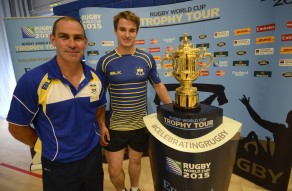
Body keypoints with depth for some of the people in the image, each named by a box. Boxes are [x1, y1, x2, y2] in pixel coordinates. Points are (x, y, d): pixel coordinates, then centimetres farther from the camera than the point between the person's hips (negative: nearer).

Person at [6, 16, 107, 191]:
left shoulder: (97, 78, -7)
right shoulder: (32, 81, -21)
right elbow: (17, 127, -9)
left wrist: (101, 127, 3)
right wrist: (48, 146, -1)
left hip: (93, 156, 4)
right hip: (58, 166, -3)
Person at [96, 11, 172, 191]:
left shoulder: (146, 59, -5)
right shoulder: (105, 61, -8)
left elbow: (159, 86, 5)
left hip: (140, 124, 1)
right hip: (115, 126, 0)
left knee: (135, 161, 21)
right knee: (114, 171, 10)